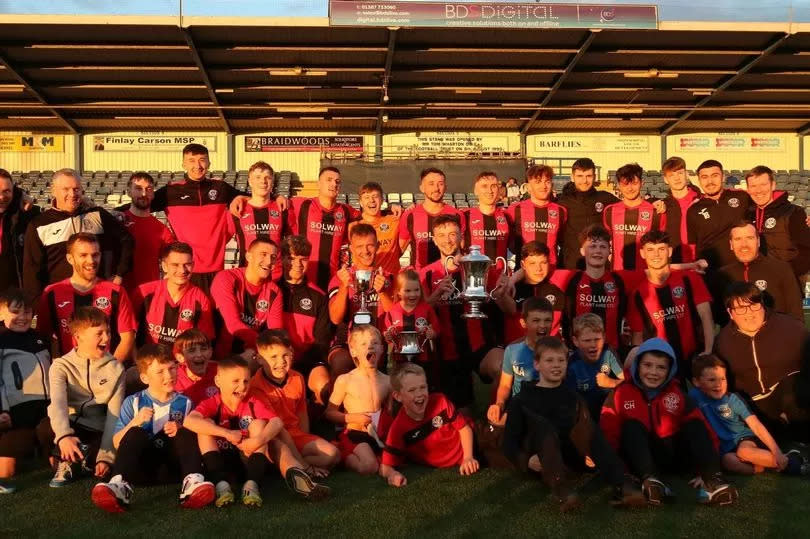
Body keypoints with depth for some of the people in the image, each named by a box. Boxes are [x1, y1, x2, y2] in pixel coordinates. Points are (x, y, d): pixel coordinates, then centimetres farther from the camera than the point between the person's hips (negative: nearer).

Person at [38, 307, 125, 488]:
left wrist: (106, 456, -17)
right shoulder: (61, 366, -5)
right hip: (70, 427, -1)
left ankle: (72, 461, 1)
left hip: (99, 433, 1)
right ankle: (68, 460, -5)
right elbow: (57, 403, -23)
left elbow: (114, 415, -7)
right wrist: (64, 436, -43)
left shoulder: (115, 368, -2)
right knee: (45, 428, -35)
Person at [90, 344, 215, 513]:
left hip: (173, 463, 1)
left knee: (185, 433, -22)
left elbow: (193, 439, 9)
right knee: (135, 433, -25)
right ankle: (120, 485, -46)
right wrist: (135, 422, -16)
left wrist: (180, 431, -12)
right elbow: (117, 443, 1)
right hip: (144, 464, -1)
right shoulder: (133, 402, 6)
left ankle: (193, 482, -42)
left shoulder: (185, 403, 8)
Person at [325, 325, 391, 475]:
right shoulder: (345, 380, -5)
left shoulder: (386, 381, 6)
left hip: (379, 435, 6)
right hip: (355, 434, -5)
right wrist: (351, 417, -13)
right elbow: (329, 412, 2)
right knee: (369, 466, -30)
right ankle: (342, 456, 0)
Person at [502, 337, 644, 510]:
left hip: (570, 457, 2)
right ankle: (559, 488, -55)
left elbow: (590, 433, 13)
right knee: (542, 425, -32)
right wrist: (527, 461, -15)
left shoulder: (573, 397, 20)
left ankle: (620, 487, -41)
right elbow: (510, 441, 3)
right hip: (539, 462, -2)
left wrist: (593, 456, -8)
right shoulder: (522, 400, 9)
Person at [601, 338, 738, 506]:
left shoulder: (676, 393, 1)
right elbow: (609, 432, -10)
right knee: (632, 425, -27)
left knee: (695, 424, -18)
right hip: (639, 455, -2)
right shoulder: (621, 392, -4)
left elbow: (701, 429, -8)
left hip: (672, 454, 2)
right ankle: (650, 480, -50)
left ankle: (713, 481, -40)